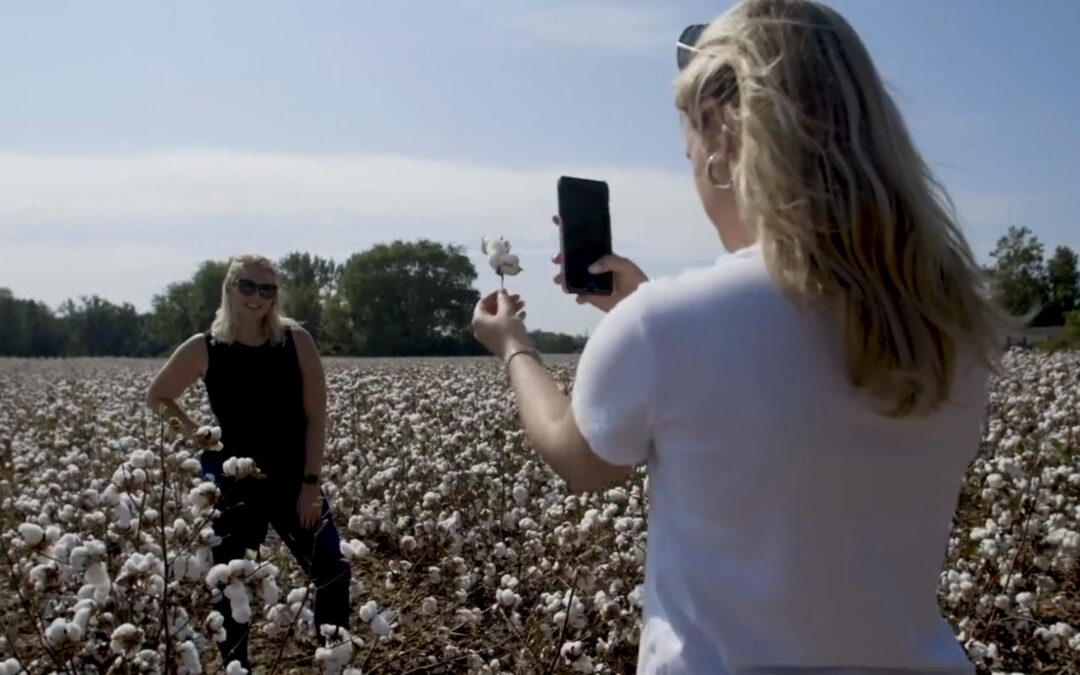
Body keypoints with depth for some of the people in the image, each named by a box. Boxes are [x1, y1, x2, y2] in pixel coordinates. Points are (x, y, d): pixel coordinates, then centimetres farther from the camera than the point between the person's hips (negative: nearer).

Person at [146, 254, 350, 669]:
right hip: (233, 482, 0)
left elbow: (315, 416, -4)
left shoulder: (296, 341, -5)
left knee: (332, 572, -5)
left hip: (292, 481, 0)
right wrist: (193, 433, -4)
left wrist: (311, 483, -9)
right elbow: (157, 397, 11)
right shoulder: (204, 348, -4)